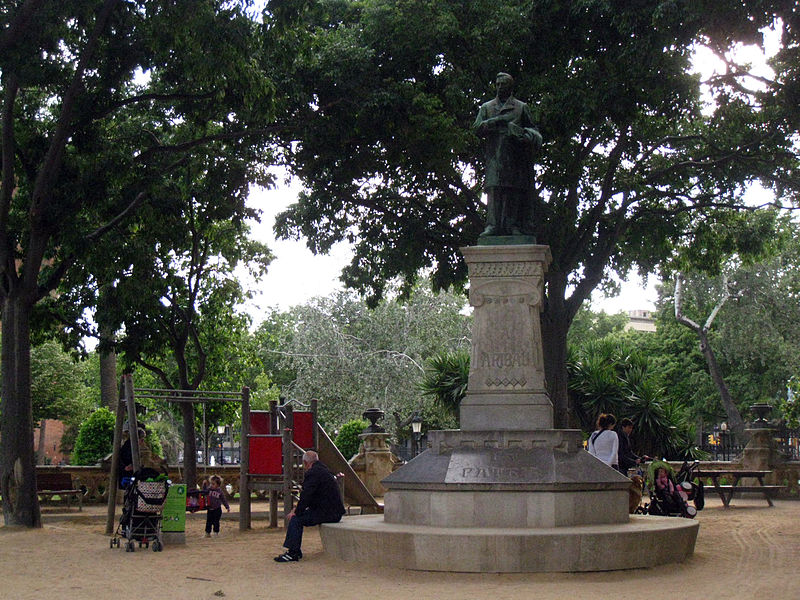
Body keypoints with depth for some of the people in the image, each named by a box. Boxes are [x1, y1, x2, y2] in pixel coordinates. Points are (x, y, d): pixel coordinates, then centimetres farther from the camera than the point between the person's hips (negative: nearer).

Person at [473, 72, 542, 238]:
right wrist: (499, 121, -7)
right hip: (494, 155, 0)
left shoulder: (521, 107, 17)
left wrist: (530, 136, -10)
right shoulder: (486, 108, 19)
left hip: (515, 155, 0)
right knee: (494, 189, -12)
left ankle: (513, 226, -8)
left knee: (514, 191, -7)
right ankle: (493, 225, -19)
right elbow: (477, 127, 6)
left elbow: (532, 129, 15)